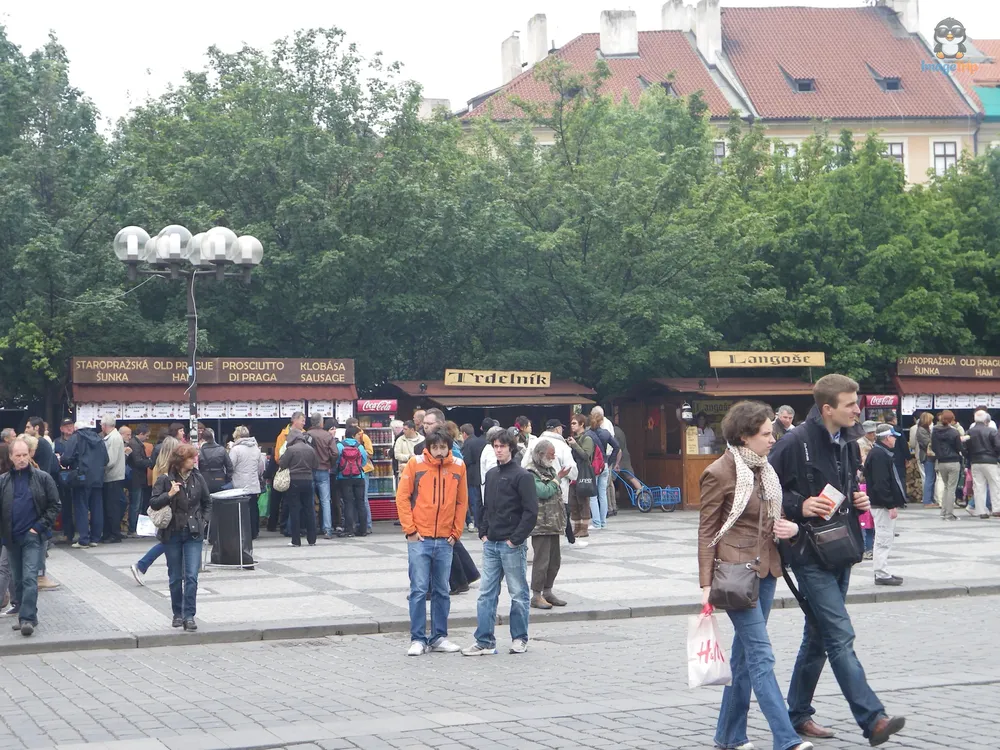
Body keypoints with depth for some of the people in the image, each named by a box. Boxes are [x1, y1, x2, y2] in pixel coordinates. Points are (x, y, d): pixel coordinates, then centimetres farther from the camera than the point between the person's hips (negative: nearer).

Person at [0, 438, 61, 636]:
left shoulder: (43, 478, -2)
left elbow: (54, 505, 0)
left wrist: (39, 527, -8)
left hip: (33, 536, -4)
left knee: (30, 578, -13)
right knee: (18, 580, 11)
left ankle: (27, 618, -14)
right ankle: (25, 616, 21)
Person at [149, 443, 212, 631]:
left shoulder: (197, 478, 2)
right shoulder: (165, 479, -6)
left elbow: (207, 502, 14)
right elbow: (153, 503, -7)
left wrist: (204, 521, 3)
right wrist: (169, 494, -20)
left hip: (193, 533, 1)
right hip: (172, 533, -1)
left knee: (192, 576, -8)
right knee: (175, 577, 8)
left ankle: (189, 615, -5)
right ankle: (178, 614, 22)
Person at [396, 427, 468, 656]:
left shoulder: (458, 466, 4)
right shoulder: (415, 464, -4)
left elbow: (462, 502, 10)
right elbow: (402, 497, -2)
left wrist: (456, 532, 4)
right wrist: (409, 529, -6)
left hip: (445, 540, 3)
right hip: (419, 539, -3)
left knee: (442, 591, 9)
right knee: (419, 590, -3)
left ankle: (439, 637, 19)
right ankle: (418, 639, 4)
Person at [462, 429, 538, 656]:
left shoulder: (521, 476, -9)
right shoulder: (491, 475, 13)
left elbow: (531, 511, -13)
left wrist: (516, 539, -14)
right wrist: (483, 533, 9)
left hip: (512, 545, -7)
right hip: (491, 544, 7)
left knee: (518, 594, 5)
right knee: (486, 594, 4)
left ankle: (519, 639, 15)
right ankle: (484, 641, 6)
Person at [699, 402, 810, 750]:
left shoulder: (765, 469, 11)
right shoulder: (720, 473, -11)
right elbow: (706, 532, -8)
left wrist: (790, 527, 0)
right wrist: (706, 584, -12)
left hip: (766, 568, 8)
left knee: (745, 653, 13)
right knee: (761, 655, -10)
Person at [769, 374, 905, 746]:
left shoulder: (847, 442, 11)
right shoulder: (795, 443, -15)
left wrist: (858, 500, 5)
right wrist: (798, 507, -22)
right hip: (810, 553, -8)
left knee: (817, 636, 14)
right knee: (841, 636, -11)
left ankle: (799, 714, 25)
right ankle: (873, 719, -12)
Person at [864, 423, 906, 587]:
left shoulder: (881, 453, 17)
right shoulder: (879, 455, -18)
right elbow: (881, 483, -24)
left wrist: (894, 503, 19)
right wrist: (891, 505, -23)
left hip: (884, 504, 11)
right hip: (882, 505, -11)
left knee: (883, 539, 15)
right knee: (884, 539, -8)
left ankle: (882, 573, 21)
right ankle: (882, 575, -5)